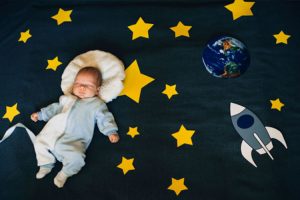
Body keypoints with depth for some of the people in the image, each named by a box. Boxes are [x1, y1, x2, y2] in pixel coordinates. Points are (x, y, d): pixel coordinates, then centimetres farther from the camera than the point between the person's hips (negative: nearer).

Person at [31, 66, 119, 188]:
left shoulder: (97, 104, 6)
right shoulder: (67, 99, 20)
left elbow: (104, 118, 1)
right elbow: (55, 108, 31)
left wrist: (111, 132, -12)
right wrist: (40, 114, 30)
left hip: (74, 141, -5)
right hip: (54, 134, 5)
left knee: (76, 157, -27)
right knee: (39, 142, 3)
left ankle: (65, 173, 2)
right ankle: (46, 165, 20)